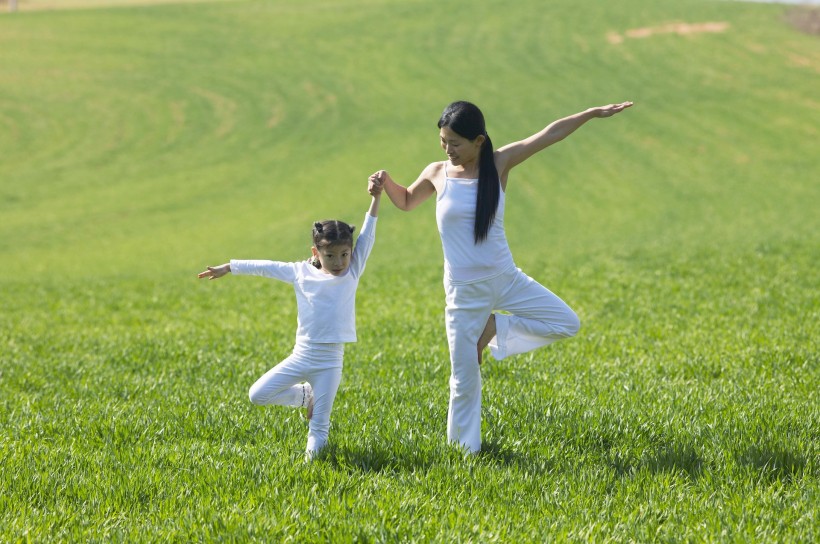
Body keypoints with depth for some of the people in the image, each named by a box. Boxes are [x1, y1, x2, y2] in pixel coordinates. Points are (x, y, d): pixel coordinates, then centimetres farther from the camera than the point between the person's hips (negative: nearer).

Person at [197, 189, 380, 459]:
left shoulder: (351, 274, 0)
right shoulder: (301, 273, 3)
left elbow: (367, 237, -4)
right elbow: (265, 267, 10)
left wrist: (376, 197, -10)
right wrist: (229, 267, 13)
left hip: (329, 363, -2)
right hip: (300, 356, 2)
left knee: (319, 426, -4)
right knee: (257, 395, 1)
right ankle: (305, 396, 21)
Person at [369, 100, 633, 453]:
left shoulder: (499, 163, -5)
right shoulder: (437, 173, -4)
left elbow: (551, 134, -8)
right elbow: (406, 202, 16)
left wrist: (593, 113, -12)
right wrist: (386, 182, -3)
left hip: (507, 280, 2)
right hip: (465, 291, -2)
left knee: (567, 324, -2)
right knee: (464, 378, 2)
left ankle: (495, 327, 8)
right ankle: (465, 449, 18)